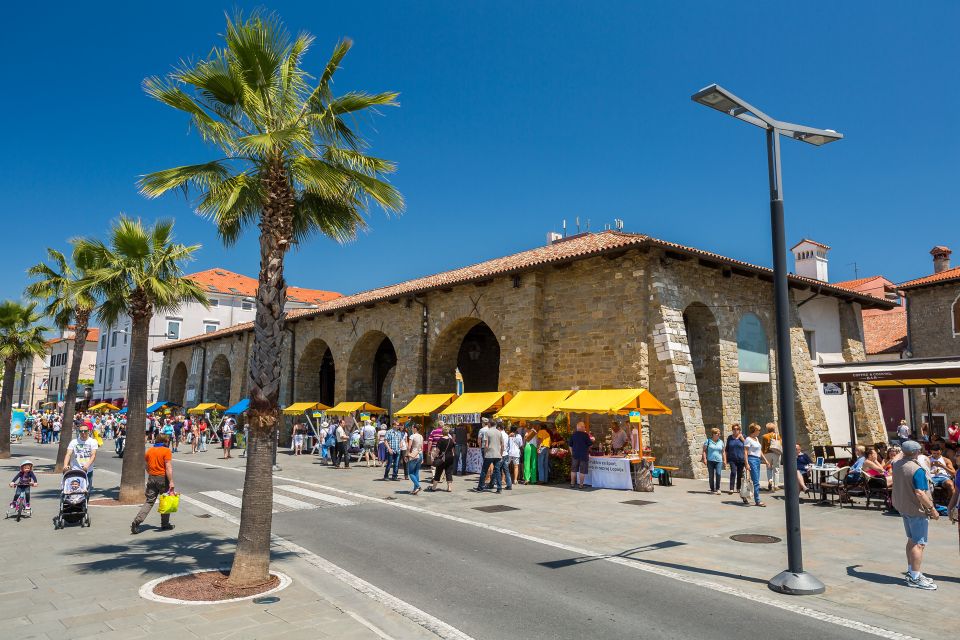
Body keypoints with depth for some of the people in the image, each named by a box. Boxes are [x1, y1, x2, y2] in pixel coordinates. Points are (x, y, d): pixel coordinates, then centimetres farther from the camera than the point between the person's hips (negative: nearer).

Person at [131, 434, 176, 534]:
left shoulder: (149, 450, 8)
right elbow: (168, 468, -17)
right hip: (163, 478, -5)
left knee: (149, 501, 10)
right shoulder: (166, 451, -10)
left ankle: (137, 521, -4)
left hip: (151, 478, 5)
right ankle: (165, 525, 17)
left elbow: (147, 467, 15)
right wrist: (171, 482, -17)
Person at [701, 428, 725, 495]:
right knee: (711, 475, 3)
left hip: (719, 461, 1)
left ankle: (718, 489, -3)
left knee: (718, 474, -16)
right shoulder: (708, 441, 3)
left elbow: (723, 452, 17)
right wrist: (704, 459, -7)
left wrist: (724, 460, 10)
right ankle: (712, 489, 14)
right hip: (710, 461, -1)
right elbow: (704, 450, 3)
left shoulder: (721, 442, 12)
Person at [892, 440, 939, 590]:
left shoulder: (896, 465, 1)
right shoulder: (917, 470, -23)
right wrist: (932, 509, -18)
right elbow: (920, 494, -26)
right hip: (917, 510, -8)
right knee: (919, 544, -2)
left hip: (903, 508, 8)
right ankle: (915, 578, 0)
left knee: (912, 540, 19)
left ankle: (911, 571, 27)